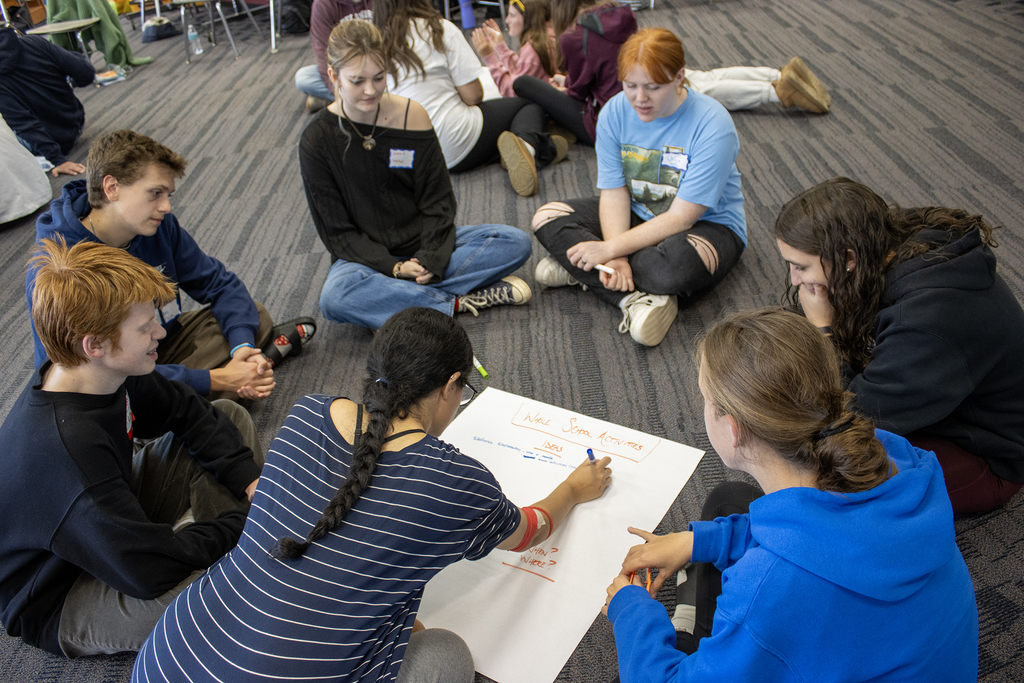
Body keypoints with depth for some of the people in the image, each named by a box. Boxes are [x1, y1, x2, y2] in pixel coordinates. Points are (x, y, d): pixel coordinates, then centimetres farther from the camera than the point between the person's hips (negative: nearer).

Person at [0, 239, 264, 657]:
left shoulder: (106, 372, -14)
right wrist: (244, 520, -22)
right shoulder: (65, 452, -39)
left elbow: (185, 411, 2)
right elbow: (150, 569, -36)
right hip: (59, 605, -9)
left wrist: (251, 481, -10)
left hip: (115, 519, 9)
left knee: (231, 416, 3)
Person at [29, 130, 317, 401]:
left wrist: (243, 346, -19)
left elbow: (220, 283, 0)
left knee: (256, 316, -11)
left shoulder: (159, 226, -11)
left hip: (159, 347, 6)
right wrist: (216, 380, -32)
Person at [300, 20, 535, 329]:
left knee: (516, 241, -17)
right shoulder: (317, 140, -8)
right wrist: (393, 268, -20)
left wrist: (430, 259, -17)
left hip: (423, 246, 2)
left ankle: (400, 295, -25)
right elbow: (337, 231, -7)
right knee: (335, 297, -37)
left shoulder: (411, 115, -4)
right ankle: (459, 302, -24)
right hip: (366, 257, -2)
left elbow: (438, 200, -2)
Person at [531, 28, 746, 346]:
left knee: (676, 265, -42)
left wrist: (611, 250, -28)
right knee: (546, 218, -12)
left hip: (706, 224, -5)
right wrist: (616, 259, -28)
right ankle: (634, 299, -26)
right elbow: (614, 193, -11)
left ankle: (581, 272, -16)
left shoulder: (712, 124, -24)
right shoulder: (615, 112, -10)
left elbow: (681, 217, -25)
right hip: (637, 214, 6)